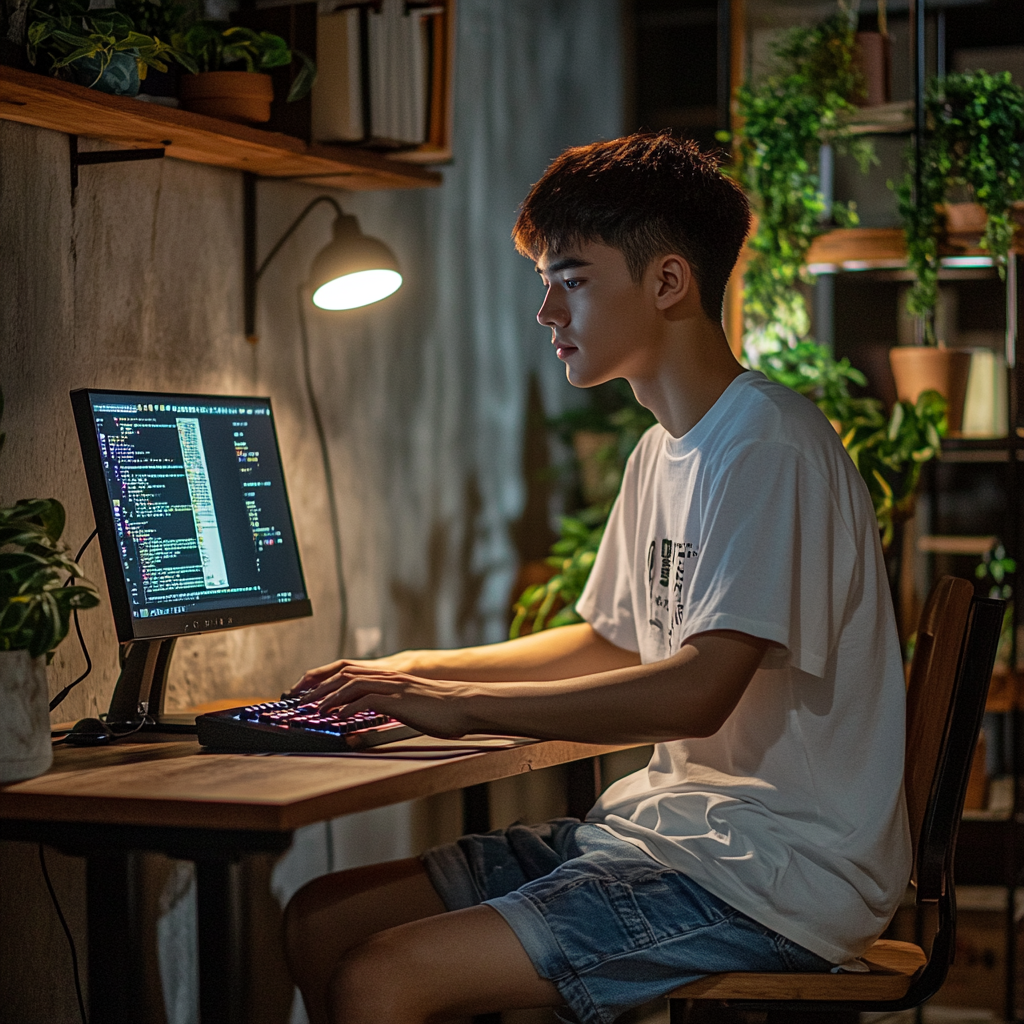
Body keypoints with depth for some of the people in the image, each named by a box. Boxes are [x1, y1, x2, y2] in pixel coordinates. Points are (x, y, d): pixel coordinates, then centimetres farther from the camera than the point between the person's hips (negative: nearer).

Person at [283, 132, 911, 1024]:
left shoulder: (766, 443, -15)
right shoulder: (664, 452, 16)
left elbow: (697, 691, -25)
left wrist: (463, 706, -18)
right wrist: (422, 670, 19)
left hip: (770, 878, -9)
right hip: (674, 828, 9)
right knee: (322, 922, 2)